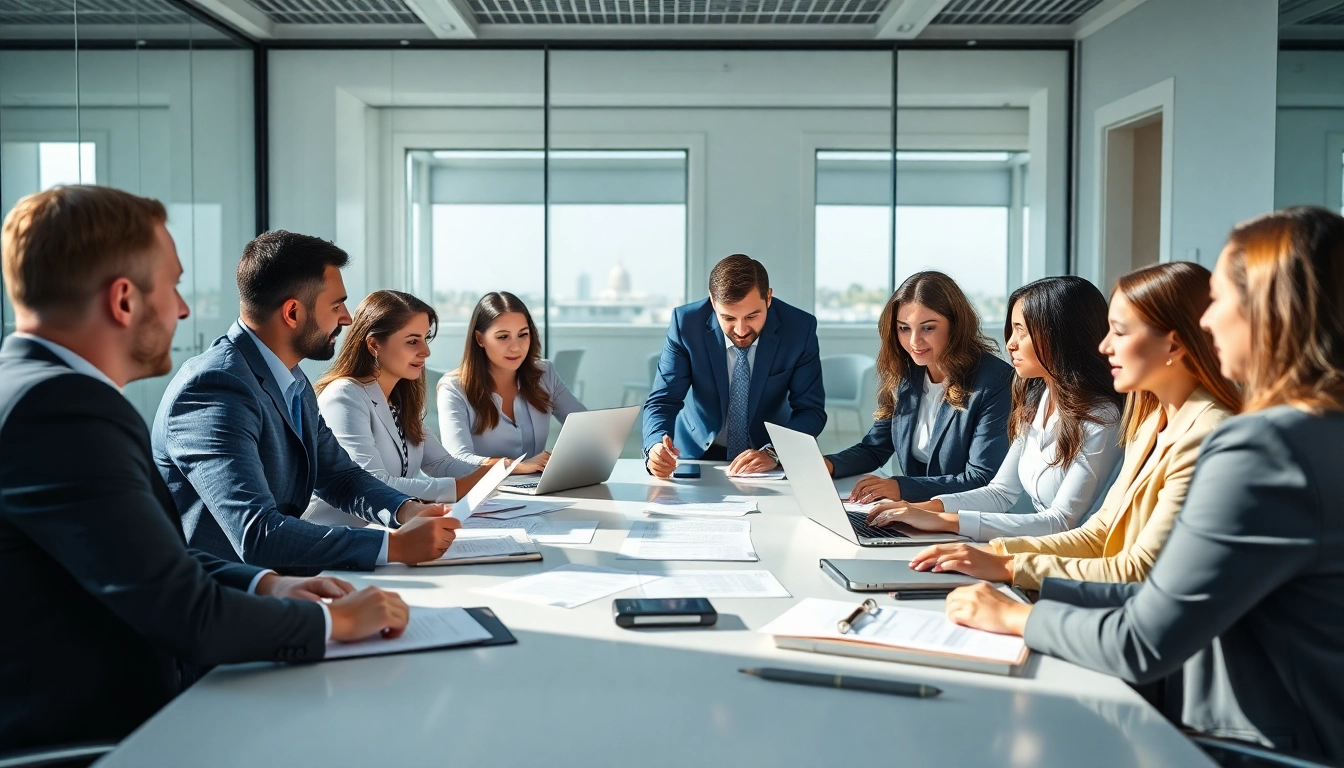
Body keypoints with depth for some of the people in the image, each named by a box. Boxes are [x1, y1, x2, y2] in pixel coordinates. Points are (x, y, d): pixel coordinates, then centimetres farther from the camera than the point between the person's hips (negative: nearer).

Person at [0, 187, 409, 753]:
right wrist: (336, 619, -9)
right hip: (84, 738, -9)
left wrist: (266, 585, 0)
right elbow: (192, 618, -24)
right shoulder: (62, 408, -23)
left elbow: (153, 557, 13)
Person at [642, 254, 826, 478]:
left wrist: (772, 453, -29)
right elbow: (663, 400, -14)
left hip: (770, 462, 0)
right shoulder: (686, 323, -16)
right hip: (698, 453, 0)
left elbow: (812, 411, -11)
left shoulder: (799, 328, -15)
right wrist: (656, 446, -35)